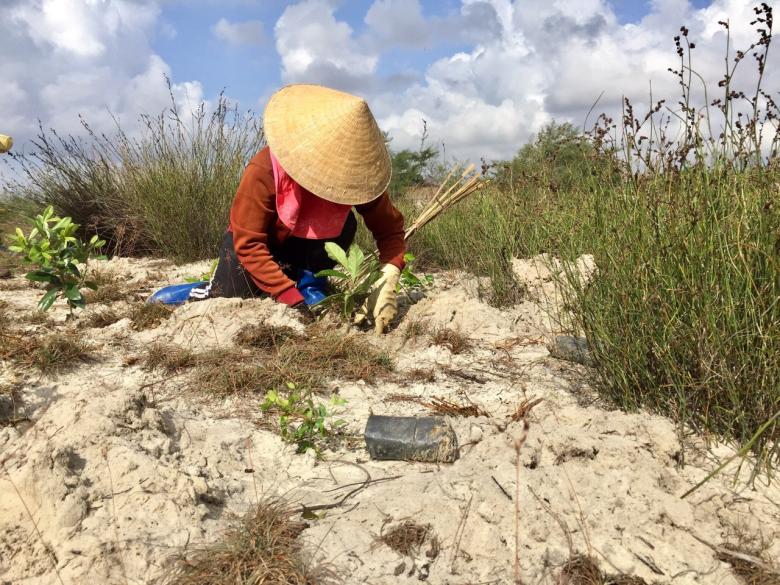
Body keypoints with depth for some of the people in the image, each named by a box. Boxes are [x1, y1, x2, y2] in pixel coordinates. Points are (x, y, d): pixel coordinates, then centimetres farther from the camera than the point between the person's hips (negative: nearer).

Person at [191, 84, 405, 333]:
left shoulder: (355, 174, -27)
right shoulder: (263, 172, -35)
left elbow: (390, 228, -20)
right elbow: (248, 244, -33)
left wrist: (388, 282, -38)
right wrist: (291, 298, -39)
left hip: (305, 246, 3)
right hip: (254, 242, -2)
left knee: (345, 225, -27)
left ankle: (309, 283, -9)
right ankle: (212, 290, 14)